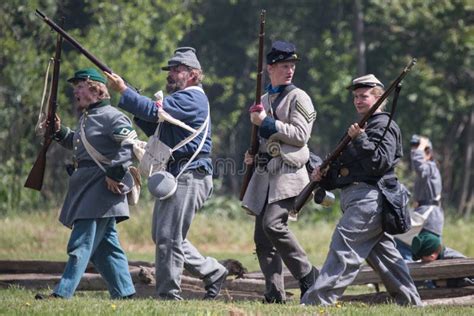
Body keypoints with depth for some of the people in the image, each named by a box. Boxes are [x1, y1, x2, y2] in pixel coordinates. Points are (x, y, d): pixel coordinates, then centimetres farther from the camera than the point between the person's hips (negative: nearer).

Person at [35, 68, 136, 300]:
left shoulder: (111, 116, -12)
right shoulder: (86, 118, 17)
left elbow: (130, 145, -21)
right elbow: (79, 145, 32)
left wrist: (114, 173, -23)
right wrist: (60, 132, 16)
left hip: (101, 187, -10)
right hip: (86, 188, 10)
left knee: (81, 243, -11)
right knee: (104, 244, 12)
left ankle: (63, 293, -13)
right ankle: (124, 293, 17)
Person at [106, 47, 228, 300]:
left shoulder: (192, 98, -10)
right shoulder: (180, 98, 23)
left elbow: (154, 111, -23)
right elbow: (154, 129, 24)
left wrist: (123, 91, -21)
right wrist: (138, 111, 8)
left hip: (189, 176, -11)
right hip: (174, 174, 11)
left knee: (169, 237, -10)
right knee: (162, 236, 13)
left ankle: (169, 295, -7)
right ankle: (213, 272, 20)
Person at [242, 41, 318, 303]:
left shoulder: (298, 97, -1)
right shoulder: (263, 100, 20)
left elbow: (300, 135, -12)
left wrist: (267, 122, -13)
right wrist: (252, 155, 13)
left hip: (288, 171, -8)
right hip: (265, 173, 8)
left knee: (274, 224, -23)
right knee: (262, 237, 3)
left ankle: (308, 275, -11)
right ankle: (274, 294, 5)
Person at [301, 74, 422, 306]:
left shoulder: (384, 126, -4)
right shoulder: (363, 127, 27)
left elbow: (380, 162, -18)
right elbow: (343, 173, 26)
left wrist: (360, 139, -24)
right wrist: (323, 176, 9)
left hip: (368, 198, -11)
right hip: (358, 197, 11)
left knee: (343, 248, -17)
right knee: (384, 252, 12)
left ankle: (316, 302, -24)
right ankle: (410, 302, 16)